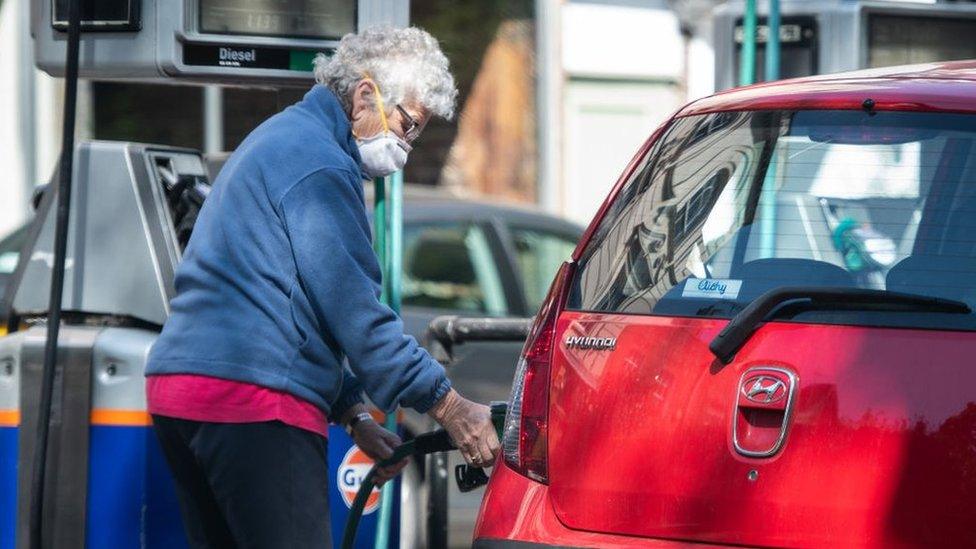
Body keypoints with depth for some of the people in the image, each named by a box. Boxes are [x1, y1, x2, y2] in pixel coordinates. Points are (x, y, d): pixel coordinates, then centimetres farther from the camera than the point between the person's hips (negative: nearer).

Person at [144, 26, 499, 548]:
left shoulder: (280, 138, 26)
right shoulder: (319, 161, -8)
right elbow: (353, 311, -11)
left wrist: (353, 412, 24)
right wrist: (447, 405, -6)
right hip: (254, 405, -10)